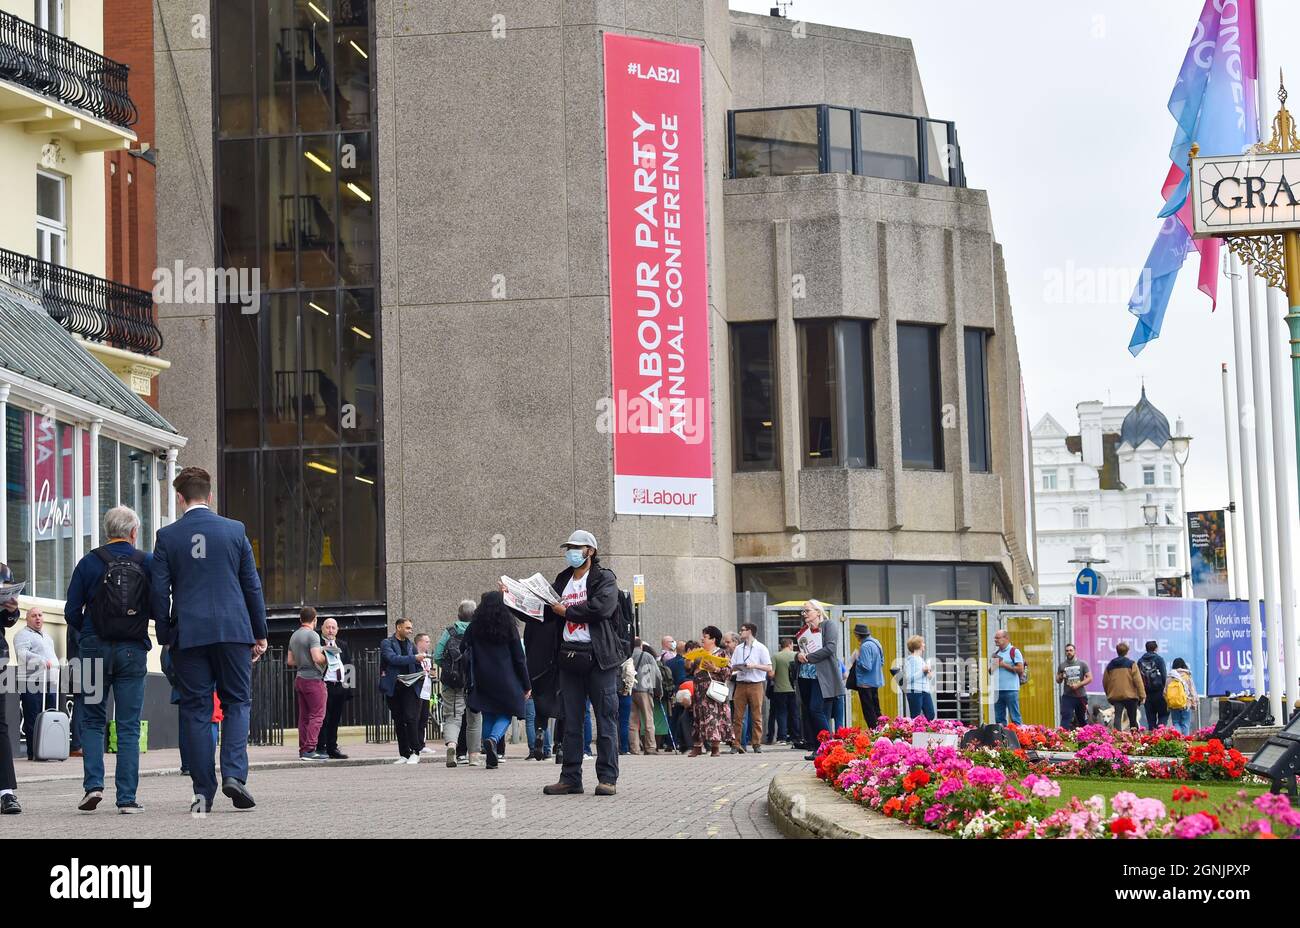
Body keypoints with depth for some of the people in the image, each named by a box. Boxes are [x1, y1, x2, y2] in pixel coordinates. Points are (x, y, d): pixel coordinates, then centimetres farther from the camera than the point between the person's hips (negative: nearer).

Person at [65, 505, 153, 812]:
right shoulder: (147, 563, 0)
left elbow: (72, 612, 0)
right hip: (133, 652, 0)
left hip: (96, 649, 0)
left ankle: (93, 784, -4)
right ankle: (127, 797, -1)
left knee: (93, 722, 12)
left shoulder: (89, 563, 0)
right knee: (129, 727, 3)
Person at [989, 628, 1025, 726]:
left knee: (1014, 717, -5)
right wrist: (993, 666, -1)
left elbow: (1020, 670, -11)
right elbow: (990, 672, 22)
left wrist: (1004, 665, -11)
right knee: (999, 718, 7)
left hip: (1010, 689, -7)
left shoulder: (1014, 651, -2)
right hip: (997, 690, 7)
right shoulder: (996, 653, 18)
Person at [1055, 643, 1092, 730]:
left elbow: (1089, 678, -3)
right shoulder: (1062, 665, 6)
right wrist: (1060, 678, -11)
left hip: (1081, 696, 0)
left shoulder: (1082, 664, 1)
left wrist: (1078, 685, -15)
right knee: (1065, 718, -11)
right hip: (1067, 696, 0)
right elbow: (1058, 681, 14)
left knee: (1083, 720, 10)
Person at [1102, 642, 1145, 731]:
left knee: (1117, 717, -2)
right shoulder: (1131, 664, -4)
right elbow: (1138, 681, -9)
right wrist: (1142, 695, -6)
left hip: (1115, 696, 2)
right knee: (1133, 719, 7)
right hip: (1130, 696, -2)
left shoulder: (1110, 665, 8)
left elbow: (1105, 682, 12)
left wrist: (1108, 694, 24)